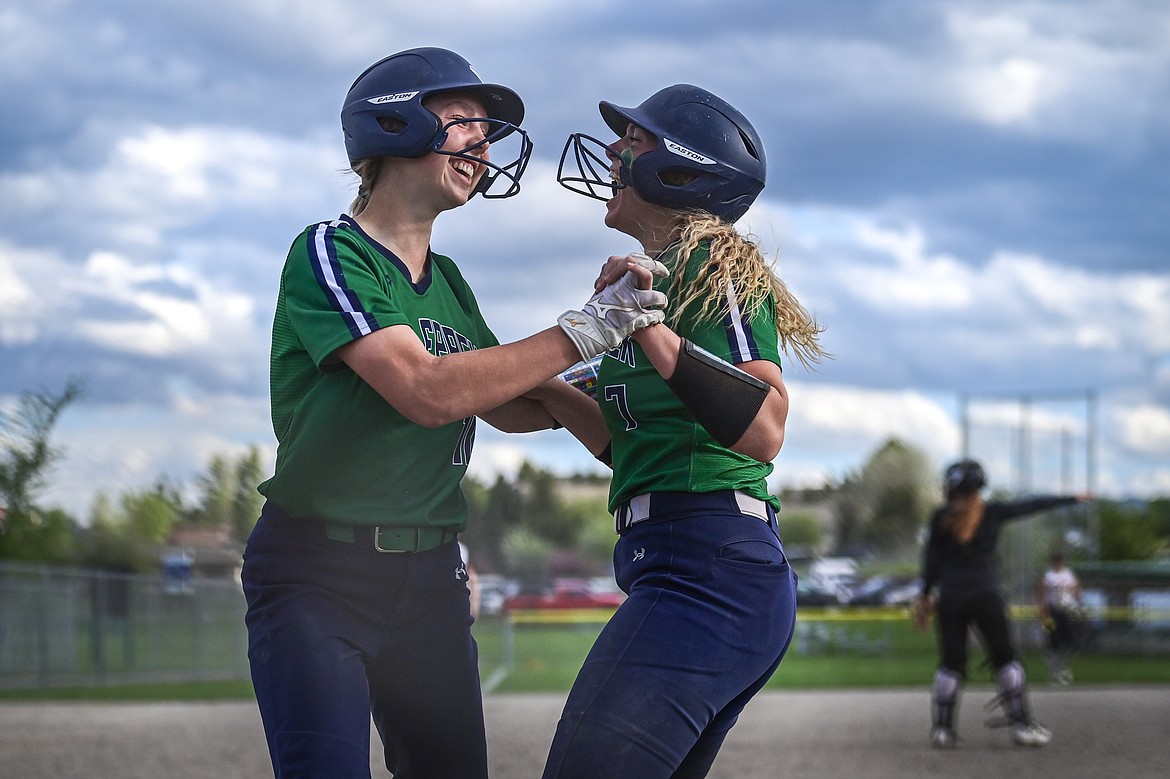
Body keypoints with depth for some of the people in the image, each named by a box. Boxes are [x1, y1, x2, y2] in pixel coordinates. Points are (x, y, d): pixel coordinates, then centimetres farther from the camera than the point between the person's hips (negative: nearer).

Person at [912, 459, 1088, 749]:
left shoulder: (940, 518, 0)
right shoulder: (992, 512, 0)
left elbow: (932, 560, 2)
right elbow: (1033, 505, 10)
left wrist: (925, 595, 12)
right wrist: (1071, 498, 22)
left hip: (950, 599, 1)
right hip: (986, 596, -1)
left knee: (951, 663, 6)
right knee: (1005, 658, 8)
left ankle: (941, 728, 3)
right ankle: (1020, 724, 3)